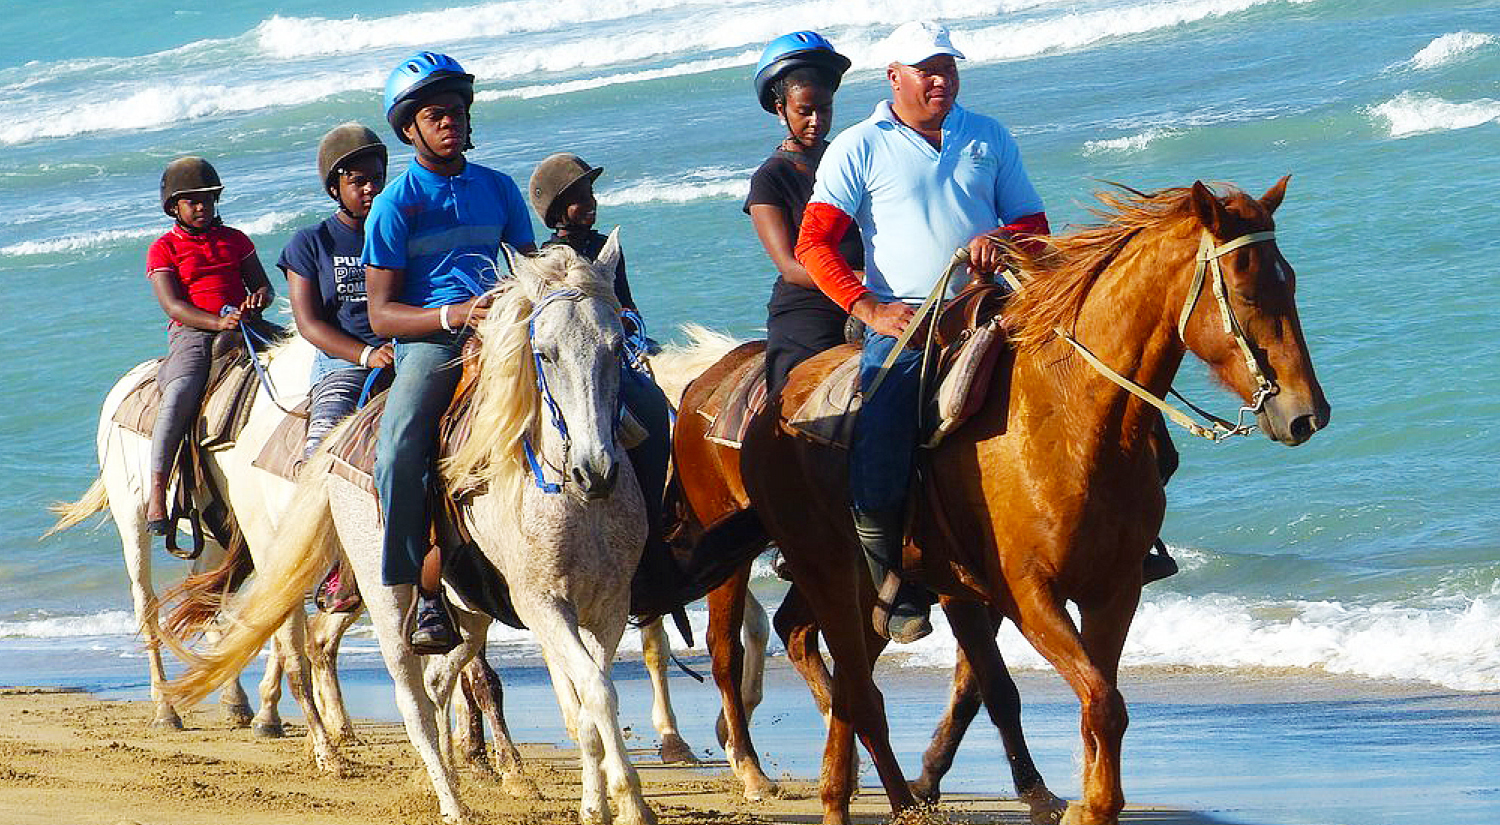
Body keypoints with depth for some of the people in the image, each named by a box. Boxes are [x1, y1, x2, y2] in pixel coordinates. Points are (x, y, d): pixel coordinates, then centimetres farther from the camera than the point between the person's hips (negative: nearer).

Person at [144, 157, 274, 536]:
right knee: (179, 394, -34)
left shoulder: (235, 240, 22)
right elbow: (173, 306, -4)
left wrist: (258, 298, -8)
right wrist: (217, 322, -21)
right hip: (191, 334, -4)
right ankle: (156, 493, -38)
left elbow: (263, 285, 20)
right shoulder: (164, 249, 9)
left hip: (241, 328, 4)